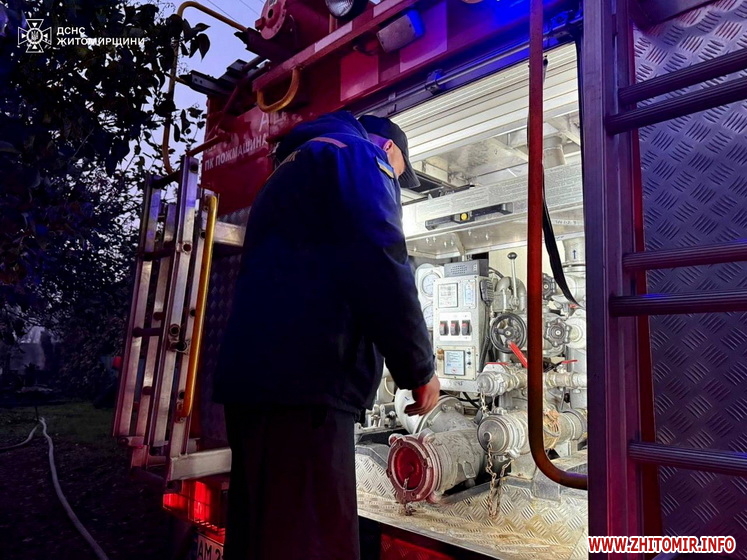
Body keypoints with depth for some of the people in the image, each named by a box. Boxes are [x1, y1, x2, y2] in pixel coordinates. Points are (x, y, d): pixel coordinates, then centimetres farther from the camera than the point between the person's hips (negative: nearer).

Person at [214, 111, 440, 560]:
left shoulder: (291, 168, 32)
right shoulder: (357, 154, 4)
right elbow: (379, 263, -13)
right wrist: (419, 368, -4)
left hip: (256, 373, 10)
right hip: (303, 377, -10)